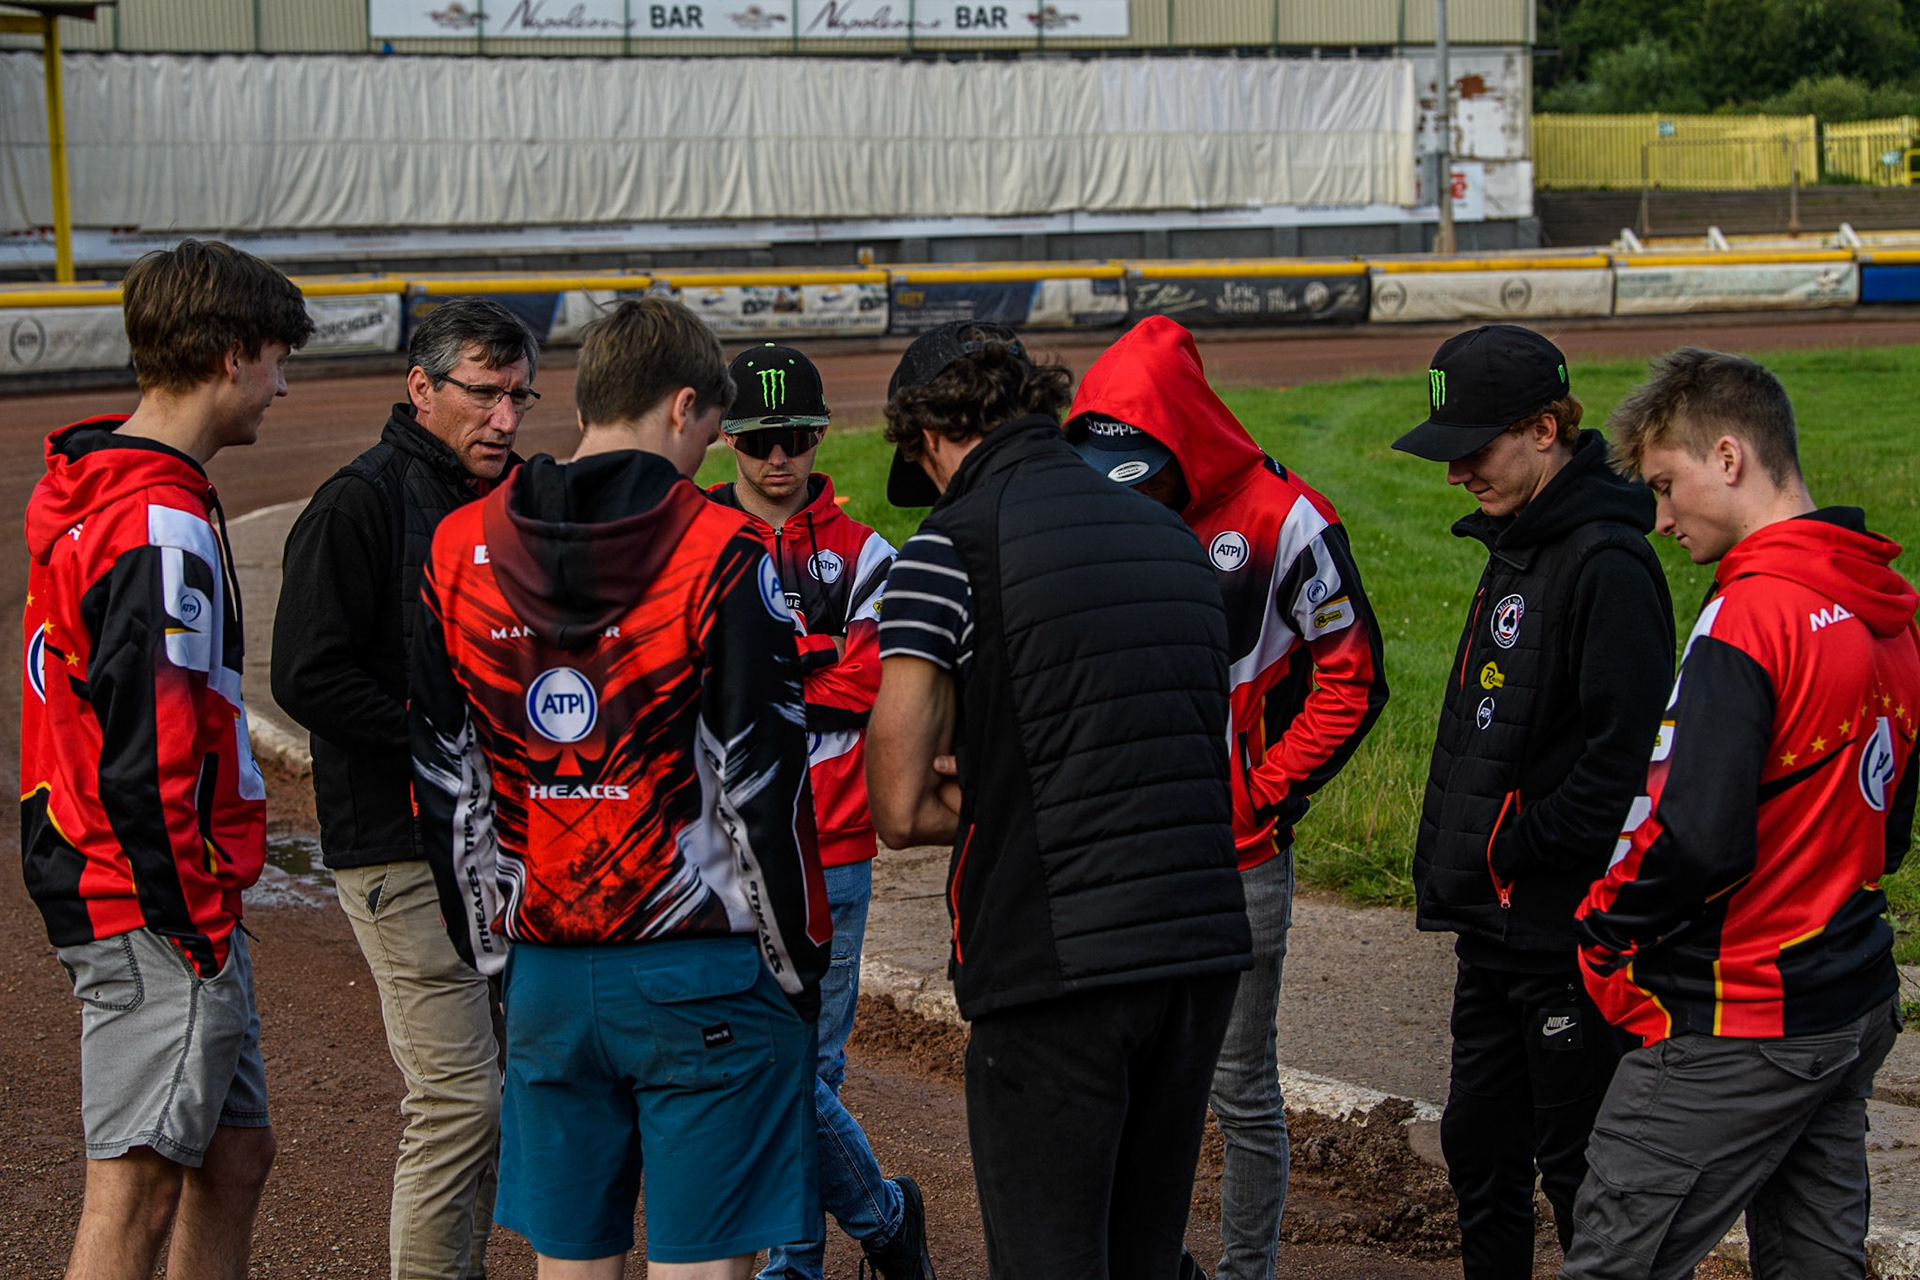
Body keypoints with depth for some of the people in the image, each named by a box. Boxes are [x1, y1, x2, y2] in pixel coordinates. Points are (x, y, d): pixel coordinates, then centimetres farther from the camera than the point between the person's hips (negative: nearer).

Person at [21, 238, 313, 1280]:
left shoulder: (94, 492, 14)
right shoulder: (162, 527, -19)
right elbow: (144, 755, -23)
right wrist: (195, 919, -16)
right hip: (157, 917, -10)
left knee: (234, 1157, 16)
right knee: (136, 1191, -6)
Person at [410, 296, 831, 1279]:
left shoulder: (459, 549, 5)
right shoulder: (721, 555, -10)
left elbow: (444, 785, 9)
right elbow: (758, 782, -10)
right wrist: (799, 963, 0)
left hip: (546, 972, 5)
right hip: (703, 974, -4)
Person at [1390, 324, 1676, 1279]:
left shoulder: (1606, 564, -18)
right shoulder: (1515, 548, 14)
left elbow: (1626, 757, -24)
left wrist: (1512, 849, -18)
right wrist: (1450, 862, 13)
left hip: (1568, 928, -10)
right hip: (1495, 926, 10)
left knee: (1581, 1165, -1)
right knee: (1480, 1147, 17)